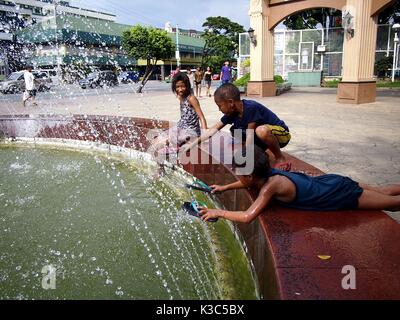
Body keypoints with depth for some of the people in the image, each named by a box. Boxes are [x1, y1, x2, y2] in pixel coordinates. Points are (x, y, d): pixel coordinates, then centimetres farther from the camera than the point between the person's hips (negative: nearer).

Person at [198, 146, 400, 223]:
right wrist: (225, 187, 16)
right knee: (383, 192, 24)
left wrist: (218, 212, -28)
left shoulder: (271, 185, -32)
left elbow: (247, 217, -38)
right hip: (329, 182, 6)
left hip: (339, 194, -6)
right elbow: (251, 182, 17)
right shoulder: (267, 174, -7)